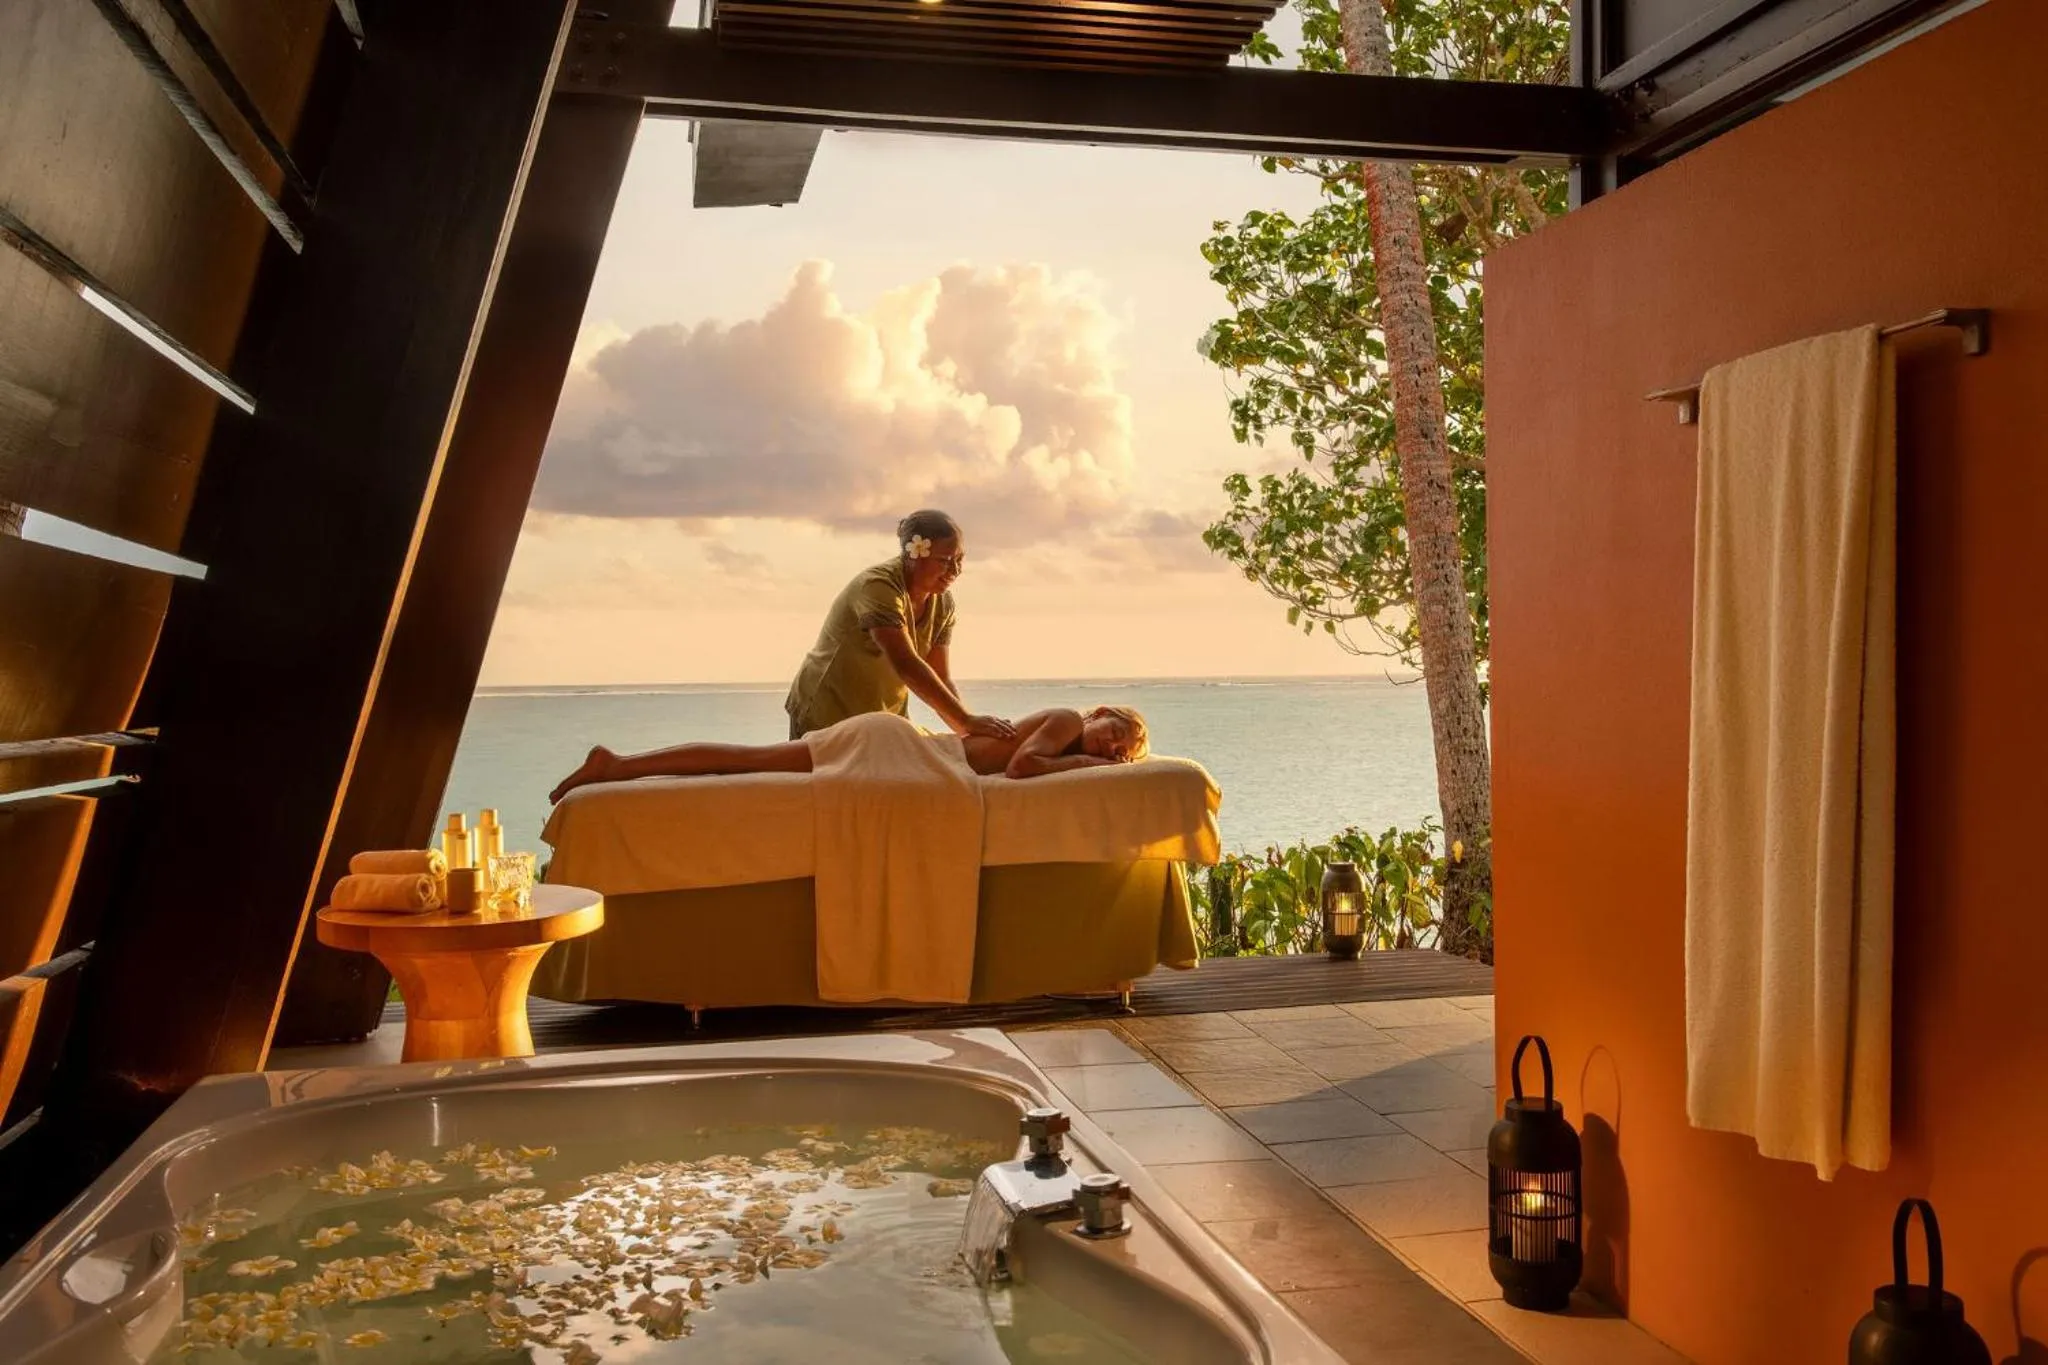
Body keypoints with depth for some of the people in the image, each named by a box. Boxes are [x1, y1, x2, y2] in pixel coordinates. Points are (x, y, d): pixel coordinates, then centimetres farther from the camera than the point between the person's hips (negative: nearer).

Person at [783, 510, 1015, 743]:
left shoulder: (943, 603, -4)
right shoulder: (878, 587, -26)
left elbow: (940, 680, -7)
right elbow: (906, 666, -37)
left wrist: (967, 732, -23)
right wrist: (966, 721, -42)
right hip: (826, 720, -6)